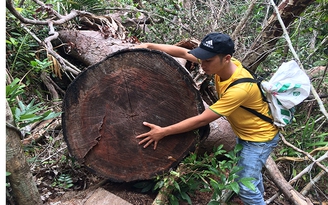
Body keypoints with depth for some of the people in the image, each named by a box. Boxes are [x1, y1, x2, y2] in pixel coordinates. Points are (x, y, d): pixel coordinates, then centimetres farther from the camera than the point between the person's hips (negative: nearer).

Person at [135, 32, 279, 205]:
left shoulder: (240, 88, -41)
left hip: (260, 136, -8)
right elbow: (183, 53, -12)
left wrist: (163, 132, -32)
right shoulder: (220, 64, -19)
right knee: (249, 171, 29)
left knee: (246, 188, -1)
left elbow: (202, 120, -37)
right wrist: (149, 46, -18)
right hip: (243, 132, 8)